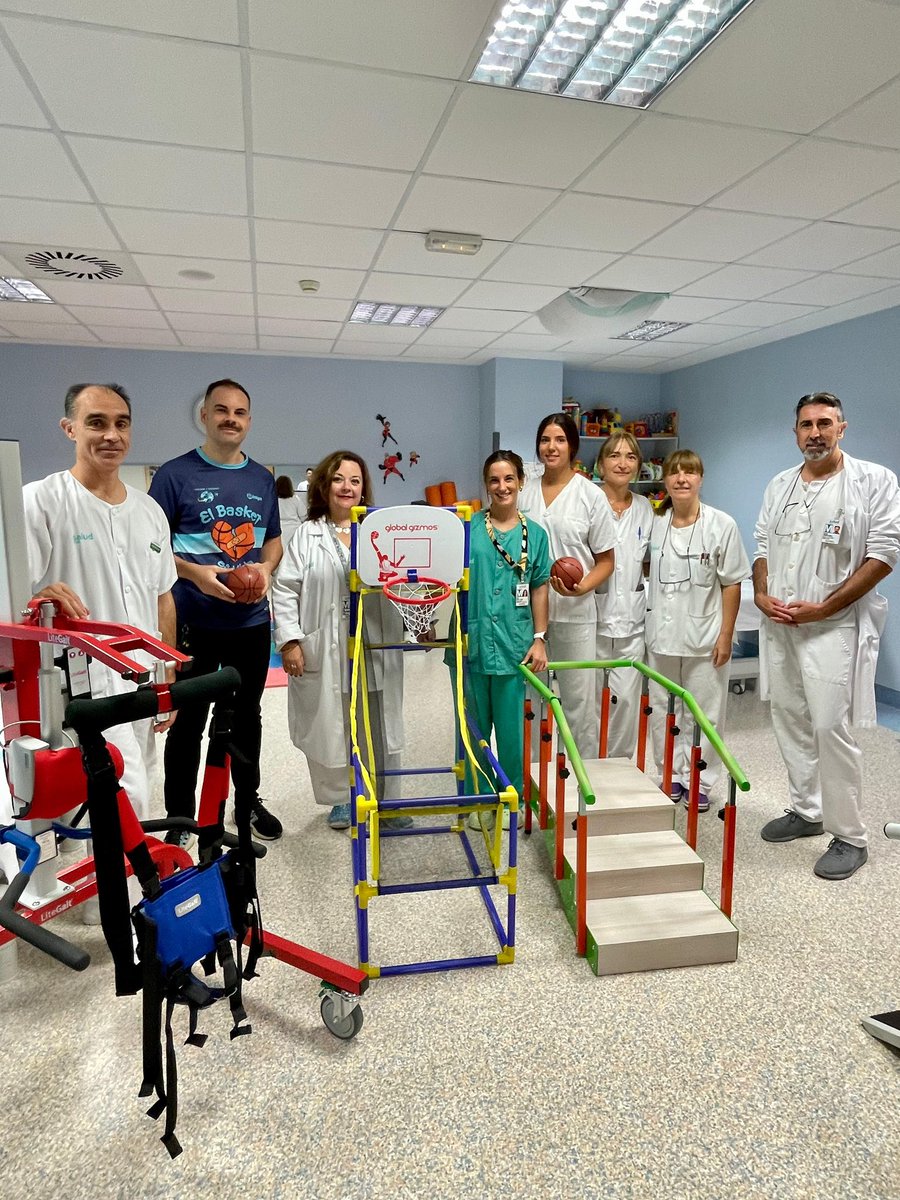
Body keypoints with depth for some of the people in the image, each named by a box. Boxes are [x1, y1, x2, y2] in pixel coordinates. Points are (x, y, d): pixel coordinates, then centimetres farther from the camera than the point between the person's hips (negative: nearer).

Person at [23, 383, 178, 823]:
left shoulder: (149, 510, 11)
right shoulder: (40, 501, -8)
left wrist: (168, 681, 15)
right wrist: (40, 601, -34)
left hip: (142, 687, 6)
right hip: (83, 685, -6)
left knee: (130, 794, 14)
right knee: (129, 801, -15)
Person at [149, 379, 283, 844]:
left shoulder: (263, 479, 8)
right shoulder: (175, 474, -6)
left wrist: (266, 567, -6)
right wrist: (194, 573, -22)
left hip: (251, 621, 4)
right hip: (193, 623, -4)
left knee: (247, 717, 17)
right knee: (188, 722, 7)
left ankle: (248, 801, 36)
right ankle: (179, 819, 24)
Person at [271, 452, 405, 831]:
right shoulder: (307, 535, 3)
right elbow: (285, 590, 0)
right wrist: (290, 640, -7)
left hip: (376, 650, 1)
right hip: (326, 653, -1)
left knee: (380, 727, 10)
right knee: (331, 728, 10)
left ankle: (387, 800, 26)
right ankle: (339, 799, 29)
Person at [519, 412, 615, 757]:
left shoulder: (590, 495, -1)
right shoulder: (525, 491, 8)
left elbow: (606, 560, 1)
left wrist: (582, 587, -18)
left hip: (574, 611, -3)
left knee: (579, 700, 3)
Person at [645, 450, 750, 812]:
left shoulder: (721, 525, -5)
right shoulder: (655, 525, 4)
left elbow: (731, 584, -4)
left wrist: (726, 635, -7)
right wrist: (648, 627, 6)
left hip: (704, 636, -3)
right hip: (661, 635, 3)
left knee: (703, 714, 6)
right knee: (662, 711, 11)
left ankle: (699, 782, 20)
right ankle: (672, 776, 26)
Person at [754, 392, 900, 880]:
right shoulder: (780, 485, 14)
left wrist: (823, 608, -15)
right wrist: (762, 594, -1)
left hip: (835, 625, -6)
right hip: (779, 623, 6)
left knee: (831, 727, -8)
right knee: (789, 720, 12)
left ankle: (850, 836, 8)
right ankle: (806, 811, 29)